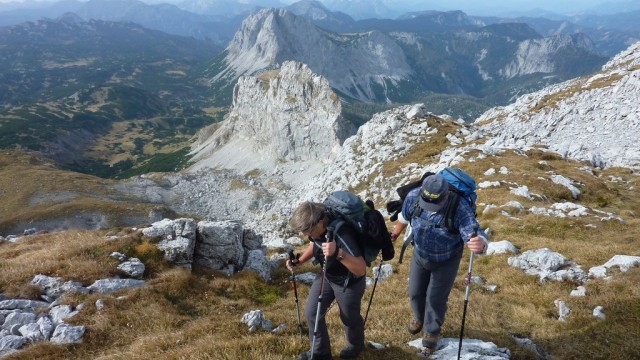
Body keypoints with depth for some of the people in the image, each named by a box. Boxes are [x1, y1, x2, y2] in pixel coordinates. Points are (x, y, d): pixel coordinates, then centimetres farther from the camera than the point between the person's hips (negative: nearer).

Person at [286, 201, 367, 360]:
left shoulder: (341, 235, -41)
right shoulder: (316, 228, -18)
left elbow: (361, 270, -43)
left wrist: (338, 253, -56)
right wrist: (298, 261, -8)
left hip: (349, 282, -6)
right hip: (326, 275, 7)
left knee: (349, 318, 17)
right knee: (311, 312, 12)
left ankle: (356, 346, 50)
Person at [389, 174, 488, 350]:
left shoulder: (460, 209, -36)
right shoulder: (413, 196, -25)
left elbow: (475, 233, -45)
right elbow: (404, 216, -3)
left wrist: (480, 244, -69)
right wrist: (396, 232, 15)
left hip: (446, 260, -3)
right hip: (420, 255, 4)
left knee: (436, 298, 11)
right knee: (415, 292, 21)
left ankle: (432, 330, 42)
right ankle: (419, 318, 54)